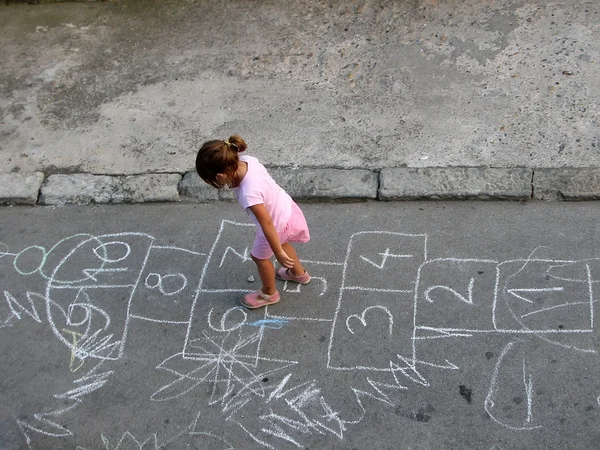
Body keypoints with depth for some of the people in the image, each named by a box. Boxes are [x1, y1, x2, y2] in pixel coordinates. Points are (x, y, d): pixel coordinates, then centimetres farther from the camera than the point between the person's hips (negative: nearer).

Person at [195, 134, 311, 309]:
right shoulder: (247, 160, -21)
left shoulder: (249, 194, -43)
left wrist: (279, 253, -23)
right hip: (286, 206, 8)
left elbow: (267, 224, -34)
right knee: (280, 242, 36)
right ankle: (299, 273, 62)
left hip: (278, 224, -7)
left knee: (259, 256, 21)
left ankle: (269, 293, 48)